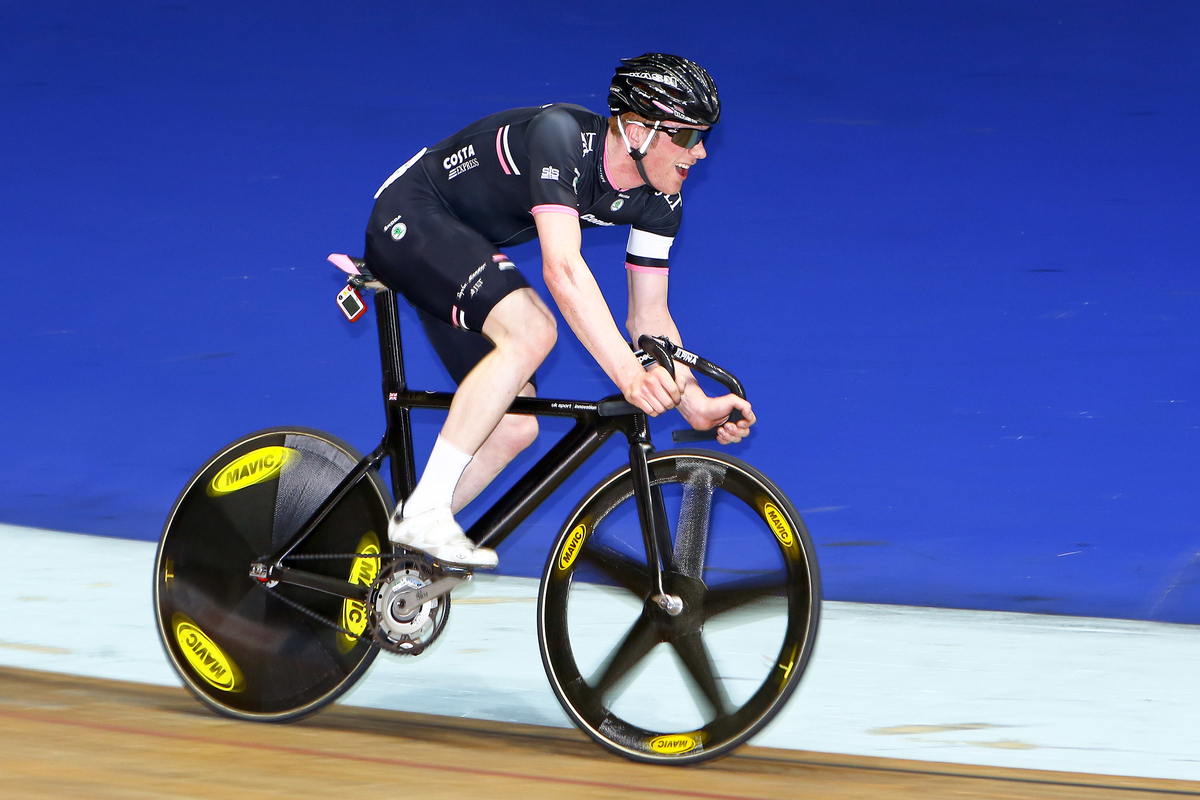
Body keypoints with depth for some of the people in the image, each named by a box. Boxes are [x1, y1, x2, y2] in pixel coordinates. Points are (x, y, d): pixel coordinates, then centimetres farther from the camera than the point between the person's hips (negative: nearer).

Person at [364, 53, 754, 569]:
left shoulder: (658, 202, -8)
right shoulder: (562, 135, -32)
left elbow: (648, 317, -1)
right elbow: (562, 269, -42)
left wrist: (697, 406, -17)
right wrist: (629, 374, -50)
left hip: (466, 247, 9)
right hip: (410, 218, -9)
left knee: (516, 427, -1)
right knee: (531, 330, -31)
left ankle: (394, 548, 11)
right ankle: (423, 512, -26)